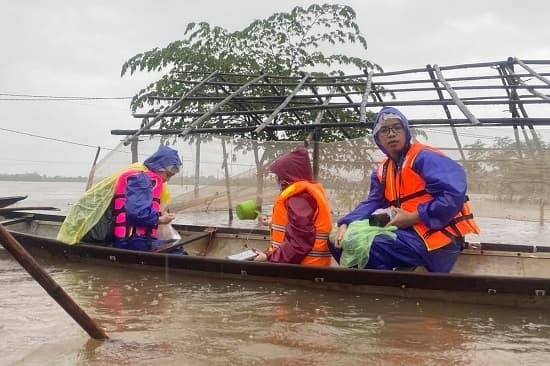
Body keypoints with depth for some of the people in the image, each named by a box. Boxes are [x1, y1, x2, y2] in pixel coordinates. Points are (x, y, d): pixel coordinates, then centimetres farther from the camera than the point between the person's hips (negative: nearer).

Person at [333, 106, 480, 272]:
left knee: (371, 245, -28)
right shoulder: (381, 172, 15)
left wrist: (412, 217, -16)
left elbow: (454, 194, -19)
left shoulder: (424, 157, -9)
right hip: (412, 233, 8)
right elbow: (371, 204, 7)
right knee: (341, 242, 2)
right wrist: (345, 225, -13)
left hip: (437, 235, -8)